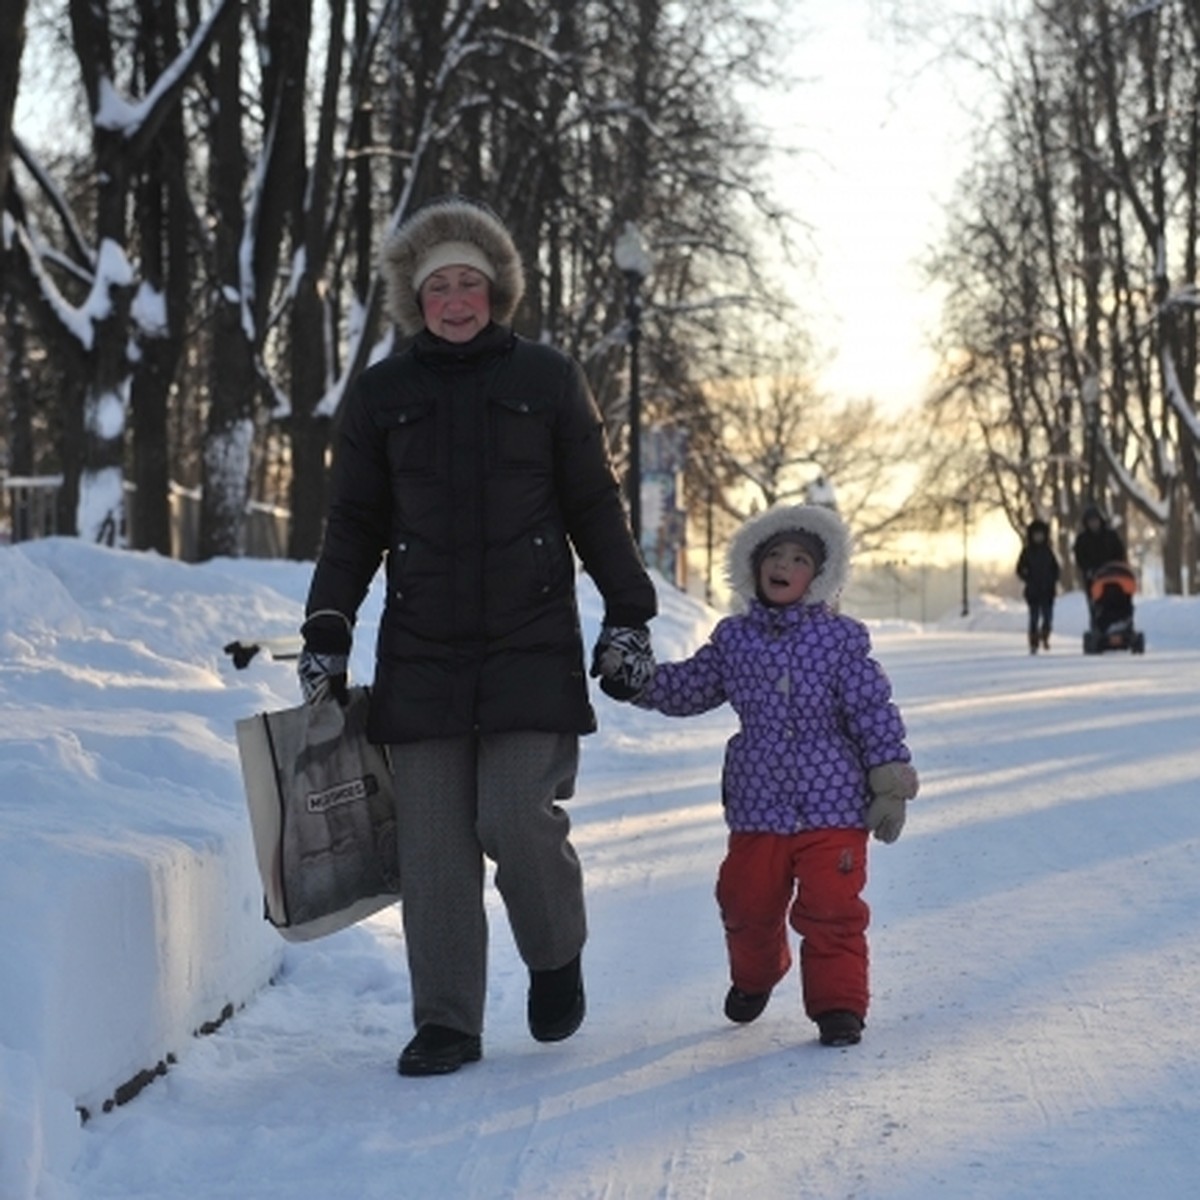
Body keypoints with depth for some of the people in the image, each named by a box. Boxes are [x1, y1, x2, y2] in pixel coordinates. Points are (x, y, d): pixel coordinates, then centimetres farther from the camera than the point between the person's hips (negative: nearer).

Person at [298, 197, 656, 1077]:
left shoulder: (547, 380, 5)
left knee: (514, 817, -13)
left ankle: (557, 956, 16)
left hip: (532, 642, -2)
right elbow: (355, 526, 13)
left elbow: (596, 508, 9)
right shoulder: (382, 396, 9)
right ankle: (447, 1023, 6)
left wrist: (628, 615, 5)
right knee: (433, 842, -2)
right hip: (421, 650, 2)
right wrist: (326, 633, 7)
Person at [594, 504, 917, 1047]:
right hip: (756, 807, 3)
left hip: (832, 804, -3)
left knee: (832, 909, -8)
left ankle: (838, 1002, 6)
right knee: (748, 906, 11)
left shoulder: (841, 638, -3)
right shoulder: (734, 639, 6)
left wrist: (890, 783, -6)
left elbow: (874, 712, -3)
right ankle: (754, 976, 40)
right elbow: (687, 689, 14)